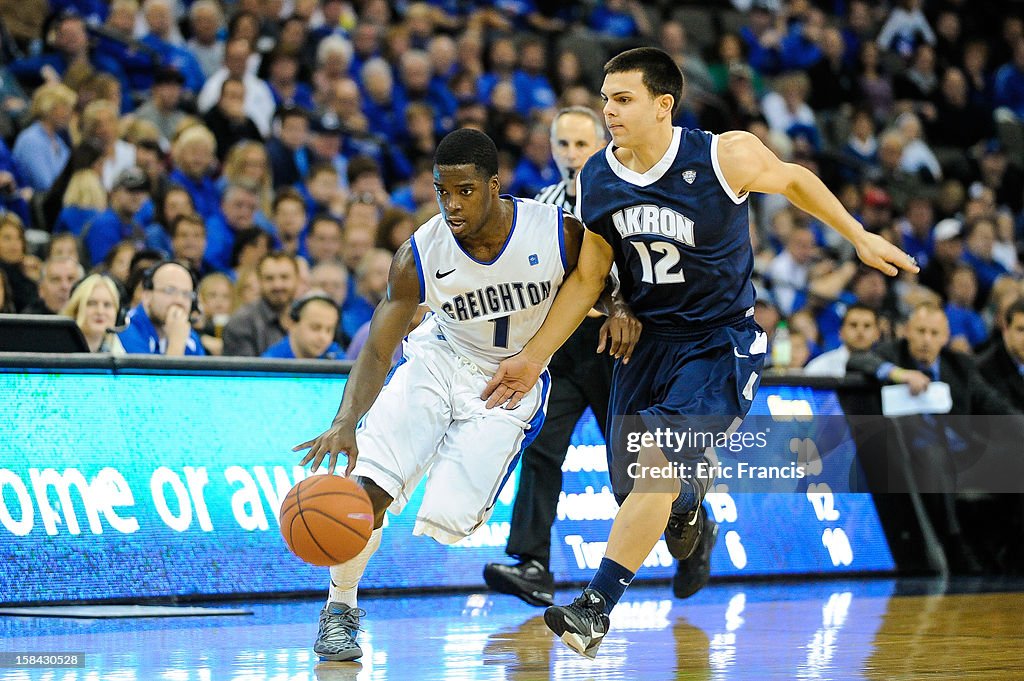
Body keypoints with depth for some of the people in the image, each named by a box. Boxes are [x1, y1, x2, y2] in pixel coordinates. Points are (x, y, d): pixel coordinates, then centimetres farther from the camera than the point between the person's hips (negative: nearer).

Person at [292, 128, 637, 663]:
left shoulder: (559, 232, -21)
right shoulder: (418, 256, -20)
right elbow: (378, 351, -21)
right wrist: (345, 423, -37)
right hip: (439, 360, 1)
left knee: (449, 520, -16)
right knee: (366, 487, -19)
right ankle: (339, 609, 1)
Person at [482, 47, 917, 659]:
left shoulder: (725, 156, -18)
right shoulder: (595, 182, -5)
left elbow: (792, 179, 3)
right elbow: (588, 276, 6)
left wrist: (860, 237, 11)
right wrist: (535, 357, 2)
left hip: (722, 340, -5)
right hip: (647, 339, 5)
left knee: (656, 462, -24)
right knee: (635, 492, 5)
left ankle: (595, 608, -23)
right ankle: (692, 525, 44)